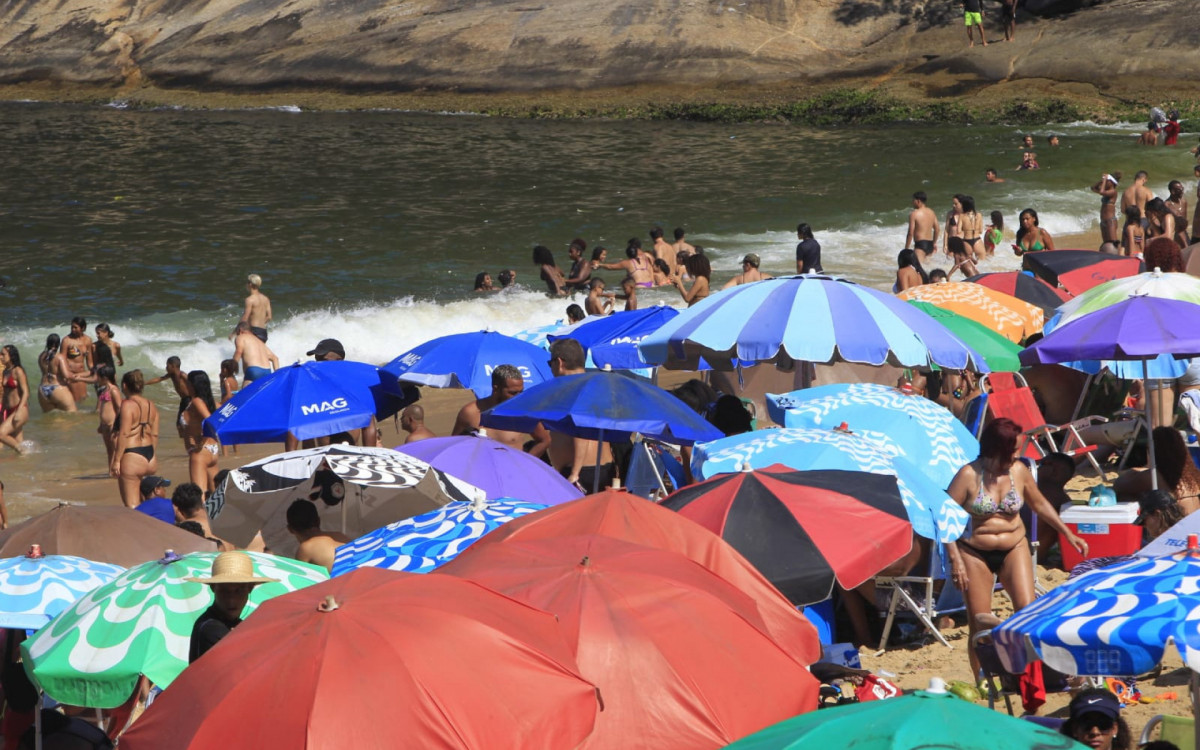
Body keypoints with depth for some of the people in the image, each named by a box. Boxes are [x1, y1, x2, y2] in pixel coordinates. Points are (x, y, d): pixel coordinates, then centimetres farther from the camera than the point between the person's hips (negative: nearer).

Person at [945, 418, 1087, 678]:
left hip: (1014, 548, 3)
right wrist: (954, 559, -18)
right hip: (975, 552, -3)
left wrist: (1068, 534, 14)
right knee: (979, 623, -2)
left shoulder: (1019, 471, -1)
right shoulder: (969, 475, -14)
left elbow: (1040, 505, 15)